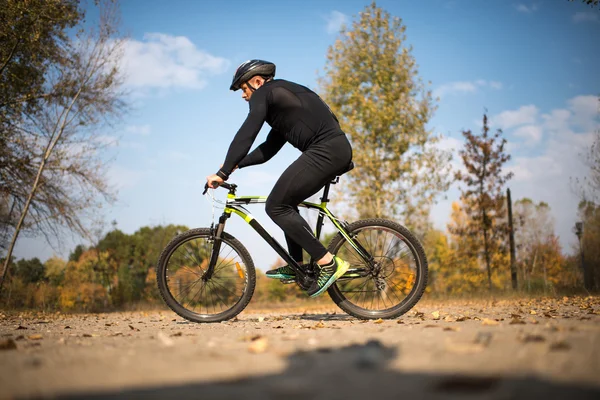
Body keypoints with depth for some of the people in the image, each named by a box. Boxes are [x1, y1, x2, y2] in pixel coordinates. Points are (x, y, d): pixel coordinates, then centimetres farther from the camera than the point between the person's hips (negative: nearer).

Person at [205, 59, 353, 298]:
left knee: (276, 206, -7)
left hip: (324, 151, -10)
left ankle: (328, 263, -10)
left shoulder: (264, 93, 1)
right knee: (286, 202, 21)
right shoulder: (283, 95, 30)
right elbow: (269, 149, 31)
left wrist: (223, 173, -12)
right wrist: (236, 165, 25)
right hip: (340, 150, 10)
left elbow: (246, 136, -12)